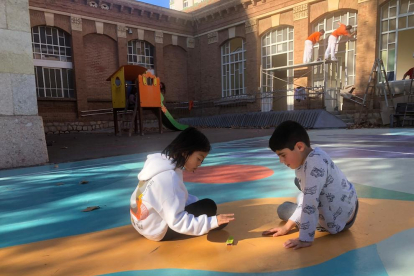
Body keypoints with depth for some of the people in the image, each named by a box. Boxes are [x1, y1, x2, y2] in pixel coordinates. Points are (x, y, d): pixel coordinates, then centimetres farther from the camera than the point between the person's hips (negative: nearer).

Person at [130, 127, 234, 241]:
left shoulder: (164, 162, -2)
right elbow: (177, 222, -30)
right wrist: (213, 221, -29)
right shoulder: (168, 177, -30)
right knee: (209, 206, -10)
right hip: (158, 231, -9)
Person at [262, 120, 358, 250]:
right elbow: (308, 197, 5)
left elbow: (310, 203, -31)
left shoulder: (315, 162, -29)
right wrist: (287, 226, 2)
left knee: (283, 209, 5)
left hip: (339, 220, -8)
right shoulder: (303, 160, 0)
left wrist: (305, 239, -28)